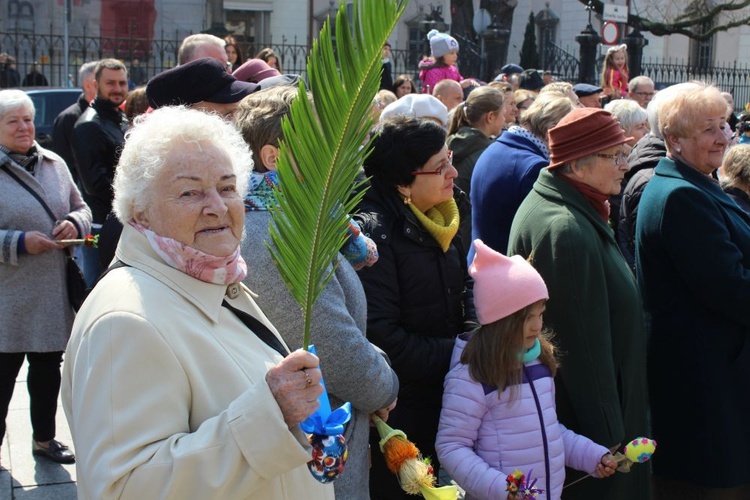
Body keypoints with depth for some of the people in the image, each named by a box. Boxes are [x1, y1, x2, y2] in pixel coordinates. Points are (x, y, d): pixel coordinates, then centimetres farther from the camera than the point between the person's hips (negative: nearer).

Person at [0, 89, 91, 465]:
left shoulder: (54, 165, 7)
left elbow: (81, 208, 15)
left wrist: (74, 223, -7)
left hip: (54, 293, 5)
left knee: (48, 368, 17)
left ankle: (44, 439, 34)